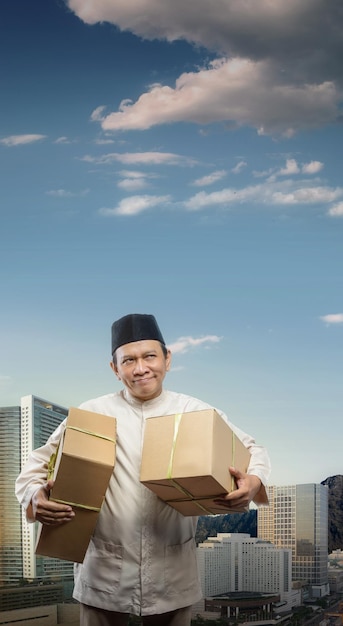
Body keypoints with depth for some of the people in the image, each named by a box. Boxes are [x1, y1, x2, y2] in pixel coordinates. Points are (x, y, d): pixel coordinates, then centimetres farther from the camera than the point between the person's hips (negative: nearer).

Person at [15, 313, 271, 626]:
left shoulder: (196, 412, 3)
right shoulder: (92, 413, 0)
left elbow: (252, 449, 10)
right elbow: (38, 464, 3)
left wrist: (253, 482, -13)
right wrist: (36, 498, -20)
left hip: (173, 574, 1)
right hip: (104, 573, -1)